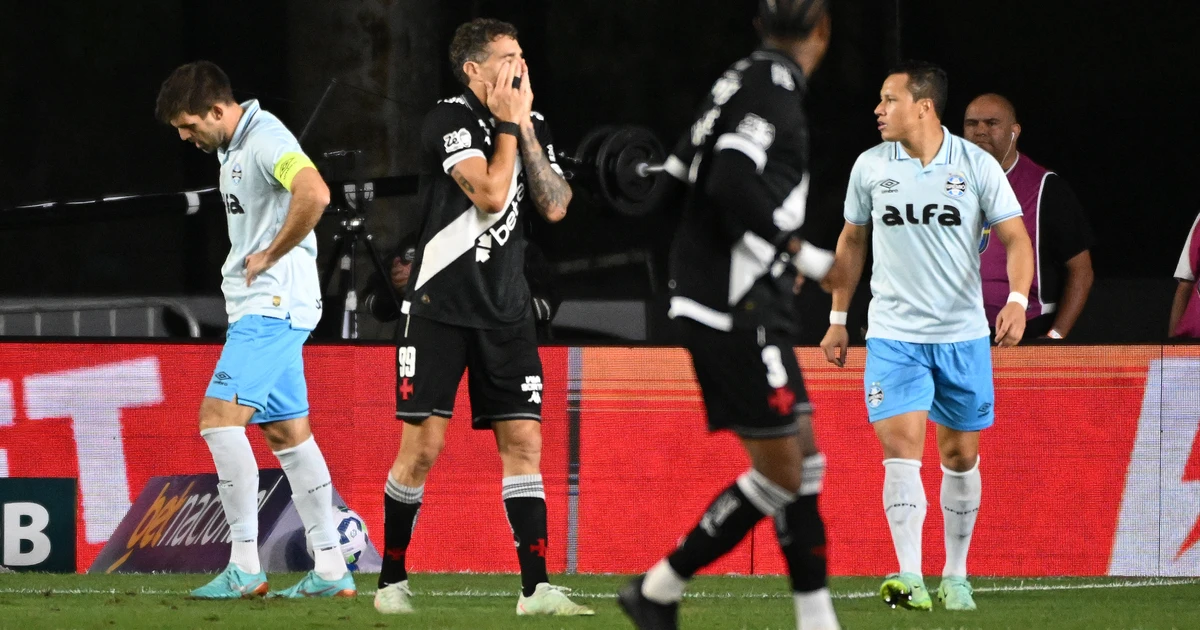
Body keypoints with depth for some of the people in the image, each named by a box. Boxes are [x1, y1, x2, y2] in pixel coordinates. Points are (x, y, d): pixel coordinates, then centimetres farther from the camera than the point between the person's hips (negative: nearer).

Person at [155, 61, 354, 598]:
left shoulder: (267, 141, -16)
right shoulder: (231, 149, 16)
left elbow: (315, 195, -33)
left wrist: (269, 256, -21)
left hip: (274, 306, -11)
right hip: (258, 307, 11)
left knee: (219, 417, -16)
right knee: (287, 433, 9)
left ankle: (245, 568, -17)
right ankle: (331, 572, 10)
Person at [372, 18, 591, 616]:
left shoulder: (532, 126, 11)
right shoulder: (449, 120, -10)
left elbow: (554, 207, -1)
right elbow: (490, 194, -21)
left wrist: (525, 128, -5)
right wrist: (506, 124, -11)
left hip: (506, 309, 5)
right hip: (440, 305, -5)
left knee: (523, 442, -3)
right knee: (423, 445, -6)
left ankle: (536, 588, -5)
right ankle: (392, 581, 7)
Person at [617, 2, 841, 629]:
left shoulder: (740, 82, 13)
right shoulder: (774, 86, -14)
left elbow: (676, 182, 17)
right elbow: (731, 182, -26)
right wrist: (802, 254, -17)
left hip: (718, 309, 10)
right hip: (737, 312, -10)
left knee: (803, 459, 10)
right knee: (779, 471, -4)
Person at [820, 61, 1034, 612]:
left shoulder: (977, 165, -5)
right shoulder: (870, 166, 2)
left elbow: (1015, 238, -5)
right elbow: (851, 240, 15)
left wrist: (1017, 300, -22)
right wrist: (838, 318, 16)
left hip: (963, 335, 0)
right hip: (893, 334, 0)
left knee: (960, 457, 7)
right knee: (901, 450, -15)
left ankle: (955, 577, 22)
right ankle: (909, 580, -22)